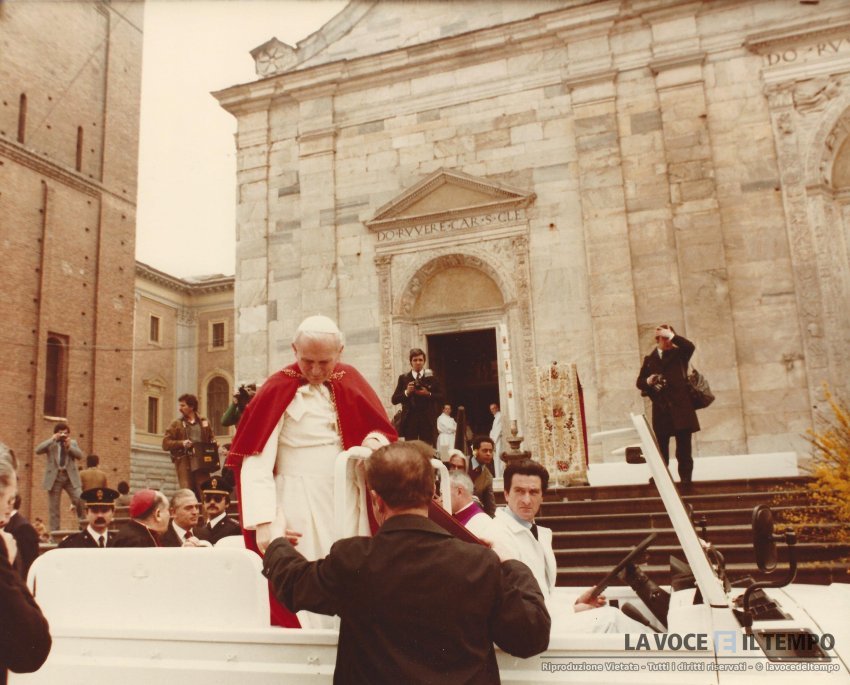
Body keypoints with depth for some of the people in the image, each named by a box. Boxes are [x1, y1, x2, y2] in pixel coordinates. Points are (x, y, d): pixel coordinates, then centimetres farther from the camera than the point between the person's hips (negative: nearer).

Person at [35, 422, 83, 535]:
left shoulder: (73, 443, 14)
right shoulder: (50, 444, 7)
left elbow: (80, 455, 1)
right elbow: (37, 450, -12)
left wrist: (69, 446, -10)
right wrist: (52, 439, -14)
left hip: (70, 477, 1)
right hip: (54, 477, -1)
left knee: (80, 500, -14)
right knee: (54, 508, 3)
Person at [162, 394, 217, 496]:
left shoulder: (204, 422, 15)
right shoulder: (176, 424, 10)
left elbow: (211, 439, 24)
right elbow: (166, 444, 4)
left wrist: (213, 443, 0)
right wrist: (181, 443, -13)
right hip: (184, 463, -1)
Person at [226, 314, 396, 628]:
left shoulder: (351, 380, 7)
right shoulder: (278, 390, -8)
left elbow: (383, 429, 11)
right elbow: (256, 461, -14)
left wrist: (375, 441, -13)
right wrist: (264, 522, -24)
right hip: (299, 510, -4)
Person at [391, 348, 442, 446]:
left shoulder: (431, 377, 8)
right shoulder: (403, 378, 8)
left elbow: (441, 396, 4)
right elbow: (394, 399, 5)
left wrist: (429, 394, -12)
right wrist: (406, 392, -11)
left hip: (427, 420, 0)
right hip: (410, 420, 0)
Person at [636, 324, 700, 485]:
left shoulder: (680, 354, 9)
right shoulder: (650, 359, 14)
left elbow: (690, 346, -14)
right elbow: (639, 382, 13)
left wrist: (671, 335, -13)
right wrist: (648, 381, -9)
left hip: (680, 408, -2)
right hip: (660, 410, 2)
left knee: (683, 450, -1)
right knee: (661, 449, 4)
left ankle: (685, 480, 3)